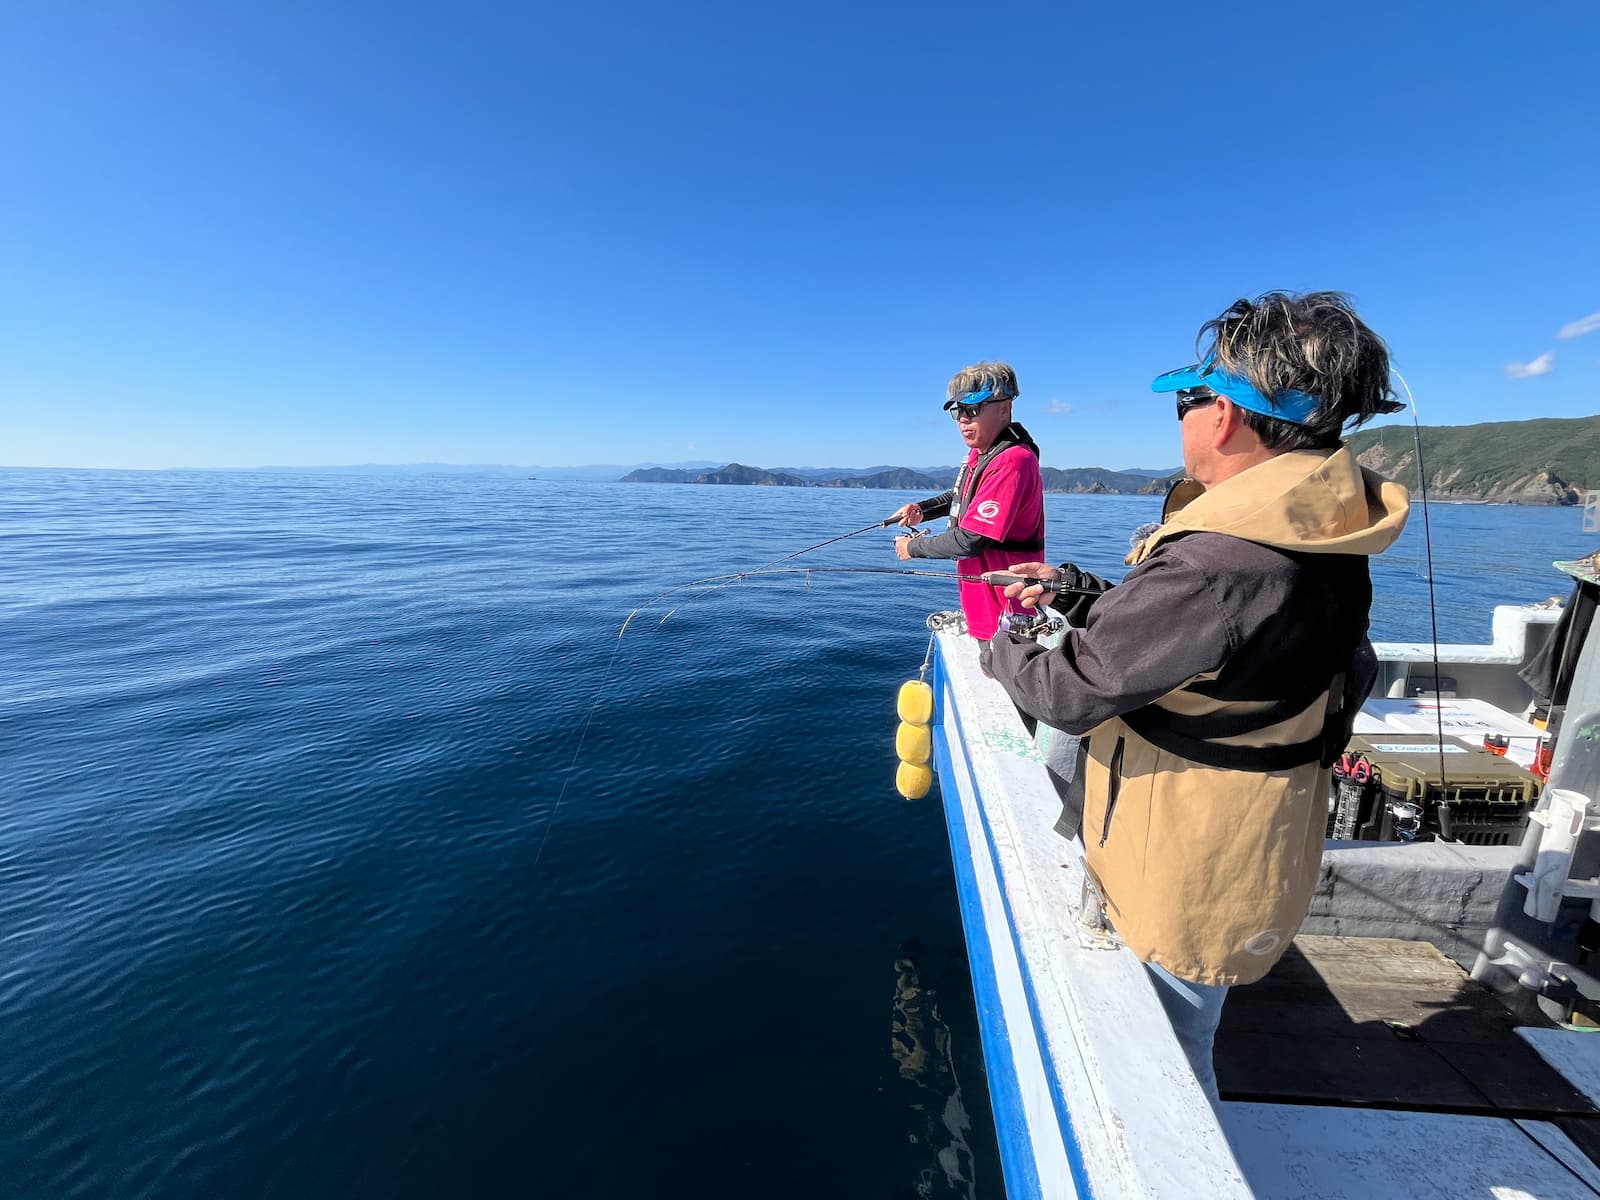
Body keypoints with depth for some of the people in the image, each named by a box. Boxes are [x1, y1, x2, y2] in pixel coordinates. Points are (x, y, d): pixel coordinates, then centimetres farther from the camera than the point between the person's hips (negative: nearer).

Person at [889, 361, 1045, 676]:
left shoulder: (1012, 462, -23)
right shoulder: (979, 454, 6)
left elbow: (969, 541, -25)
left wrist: (913, 548, -9)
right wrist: (923, 509, 6)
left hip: (1004, 615, -9)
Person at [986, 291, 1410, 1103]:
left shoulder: (1224, 562, -33)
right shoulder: (1309, 535, -1)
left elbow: (1072, 693, -26)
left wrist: (1004, 653, -7)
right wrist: (1080, 590, 3)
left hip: (1187, 879, -9)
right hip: (1244, 855, 9)